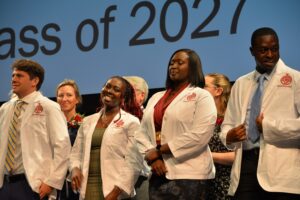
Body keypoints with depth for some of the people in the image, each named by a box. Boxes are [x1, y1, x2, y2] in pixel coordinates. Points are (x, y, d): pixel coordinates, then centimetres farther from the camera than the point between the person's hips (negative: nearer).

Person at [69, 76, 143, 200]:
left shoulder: (131, 122, -2)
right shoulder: (87, 121, 13)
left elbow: (133, 163, -9)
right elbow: (76, 153, 17)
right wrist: (75, 169, -4)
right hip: (87, 189, 4)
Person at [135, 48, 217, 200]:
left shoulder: (201, 96, 0)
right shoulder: (156, 98, 18)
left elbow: (200, 135, -13)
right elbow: (142, 133, 12)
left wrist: (159, 150, -11)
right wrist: (152, 156, -8)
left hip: (189, 174, -5)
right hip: (158, 173, 5)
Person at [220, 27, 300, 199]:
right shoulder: (241, 84, 19)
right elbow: (228, 124, 19)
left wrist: (269, 126, -10)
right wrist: (229, 136, -3)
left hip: (281, 168, -4)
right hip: (247, 163, 4)